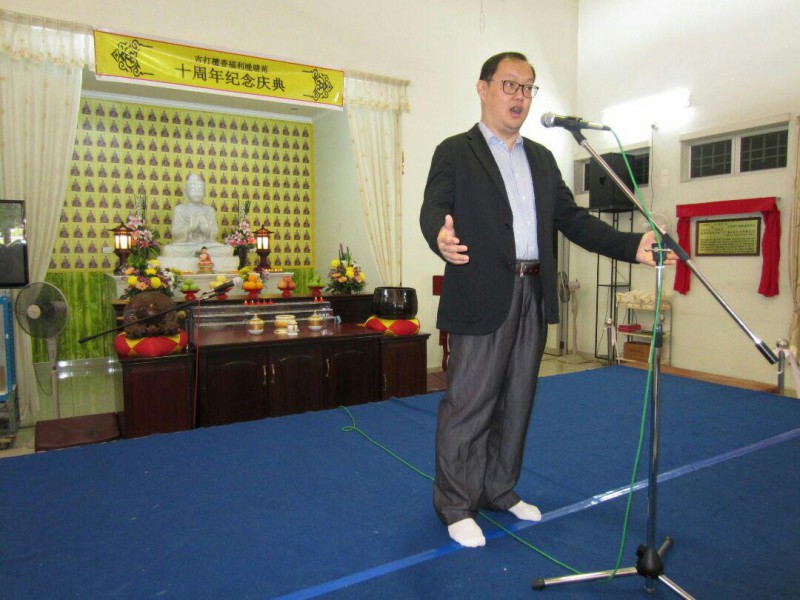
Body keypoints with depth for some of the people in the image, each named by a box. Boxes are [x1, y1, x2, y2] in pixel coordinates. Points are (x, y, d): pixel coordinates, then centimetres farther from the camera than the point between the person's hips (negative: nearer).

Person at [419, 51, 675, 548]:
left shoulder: (542, 158, 19)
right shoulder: (455, 152, 2)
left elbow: (572, 218, 14)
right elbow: (433, 209, -13)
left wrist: (632, 246, 2)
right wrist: (440, 237, -37)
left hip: (534, 297, 6)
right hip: (482, 298, -6)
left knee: (517, 401, 14)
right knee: (468, 404, 0)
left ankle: (500, 490, 31)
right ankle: (456, 505, 17)